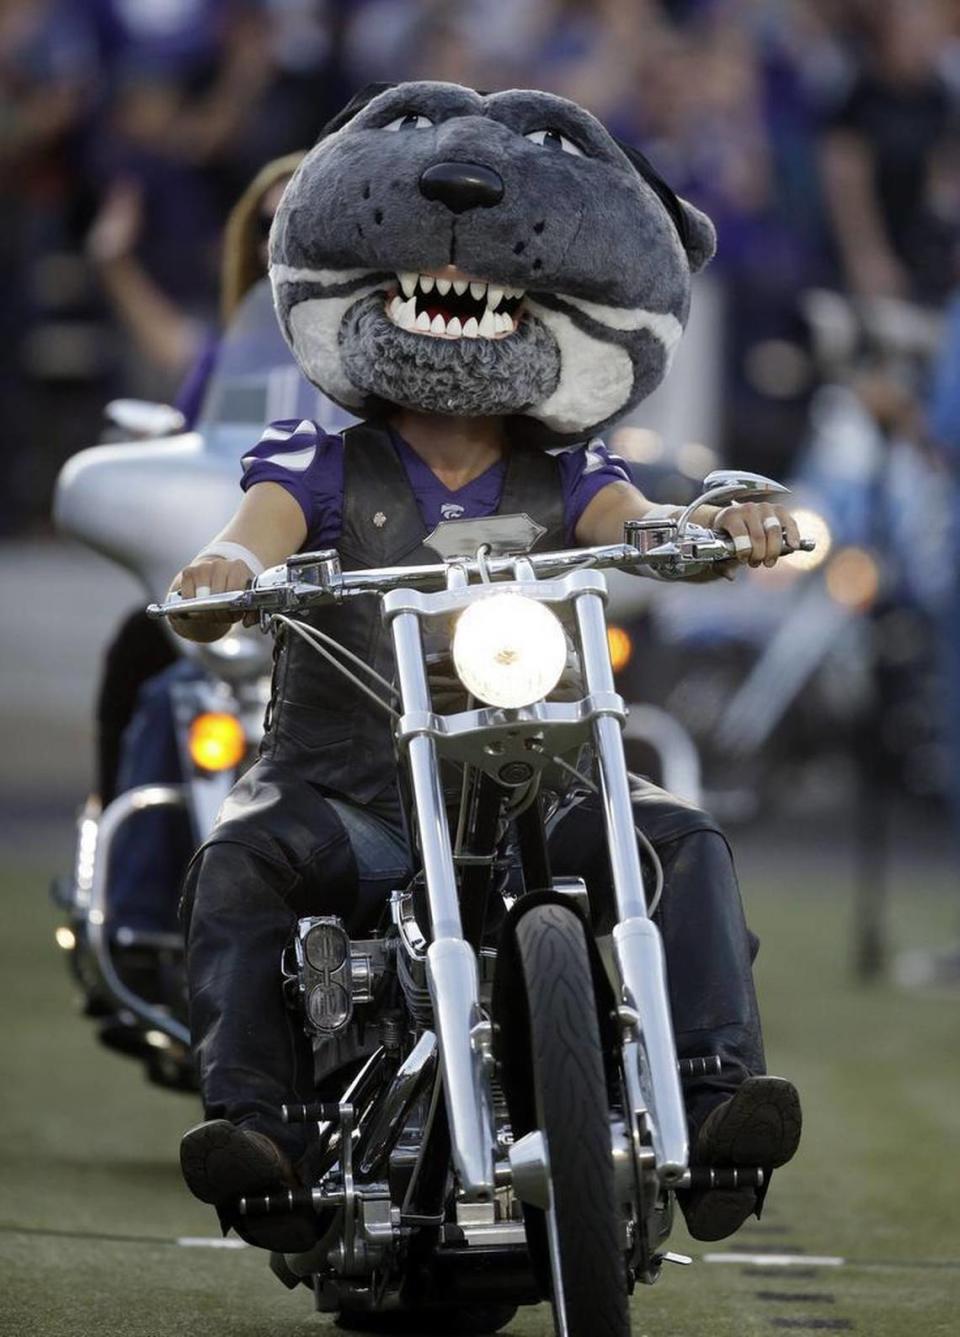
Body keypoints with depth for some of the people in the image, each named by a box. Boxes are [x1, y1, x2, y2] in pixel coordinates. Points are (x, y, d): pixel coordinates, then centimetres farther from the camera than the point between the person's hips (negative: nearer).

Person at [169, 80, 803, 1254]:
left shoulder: (565, 483, 11)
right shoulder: (322, 469, 7)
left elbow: (640, 528, -9)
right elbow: (258, 531, -13)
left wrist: (723, 528, -34)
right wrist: (218, 577, -39)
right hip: (346, 792, -1)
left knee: (682, 842, -23)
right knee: (244, 859, -31)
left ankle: (713, 1091, -32)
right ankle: (253, 1114, -39)